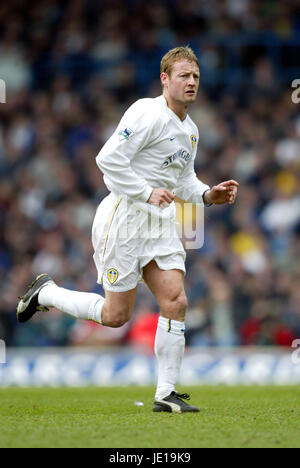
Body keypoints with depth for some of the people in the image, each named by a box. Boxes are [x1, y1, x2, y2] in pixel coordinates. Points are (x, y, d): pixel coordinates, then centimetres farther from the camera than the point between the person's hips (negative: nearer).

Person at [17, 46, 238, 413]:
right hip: (124, 217, -8)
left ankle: (165, 393, -1)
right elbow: (108, 159, -22)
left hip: (160, 223, 8)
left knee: (176, 302, -6)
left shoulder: (190, 130, 13)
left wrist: (208, 195, 6)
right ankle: (45, 293, 22)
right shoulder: (148, 115, -16)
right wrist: (147, 193, -23)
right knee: (116, 315, -2)